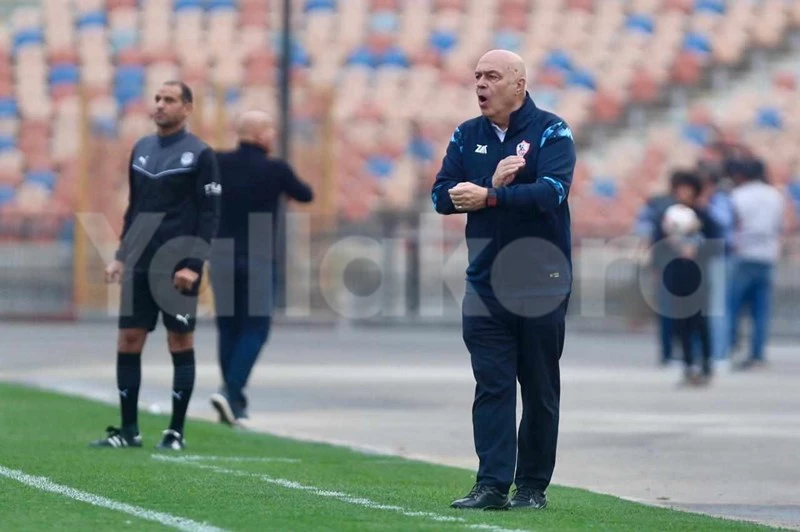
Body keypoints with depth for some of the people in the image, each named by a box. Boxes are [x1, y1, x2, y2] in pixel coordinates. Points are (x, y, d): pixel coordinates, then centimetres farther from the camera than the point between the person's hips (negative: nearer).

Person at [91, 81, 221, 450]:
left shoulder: (199, 154, -5)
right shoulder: (141, 149, 13)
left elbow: (209, 214, -8)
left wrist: (193, 264, -16)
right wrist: (121, 256, 11)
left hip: (177, 267, -6)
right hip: (139, 264, 6)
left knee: (180, 342, -1)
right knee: (129, 340, 2)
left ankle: (176, 432, 4)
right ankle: (128, 430, 8)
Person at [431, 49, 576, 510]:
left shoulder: (551, 132, -4)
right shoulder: (467, 136, 10)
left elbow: (552, 191, -20)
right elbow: (442, 196, 0)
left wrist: (489, 197, -23)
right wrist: (495, 185, -15)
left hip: (541, 280, -3)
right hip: (486, 280, 3)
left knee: (540, 390, 4)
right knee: (491, 386, -3)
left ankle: (533, 486, 10)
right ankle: (492, 485, -5)